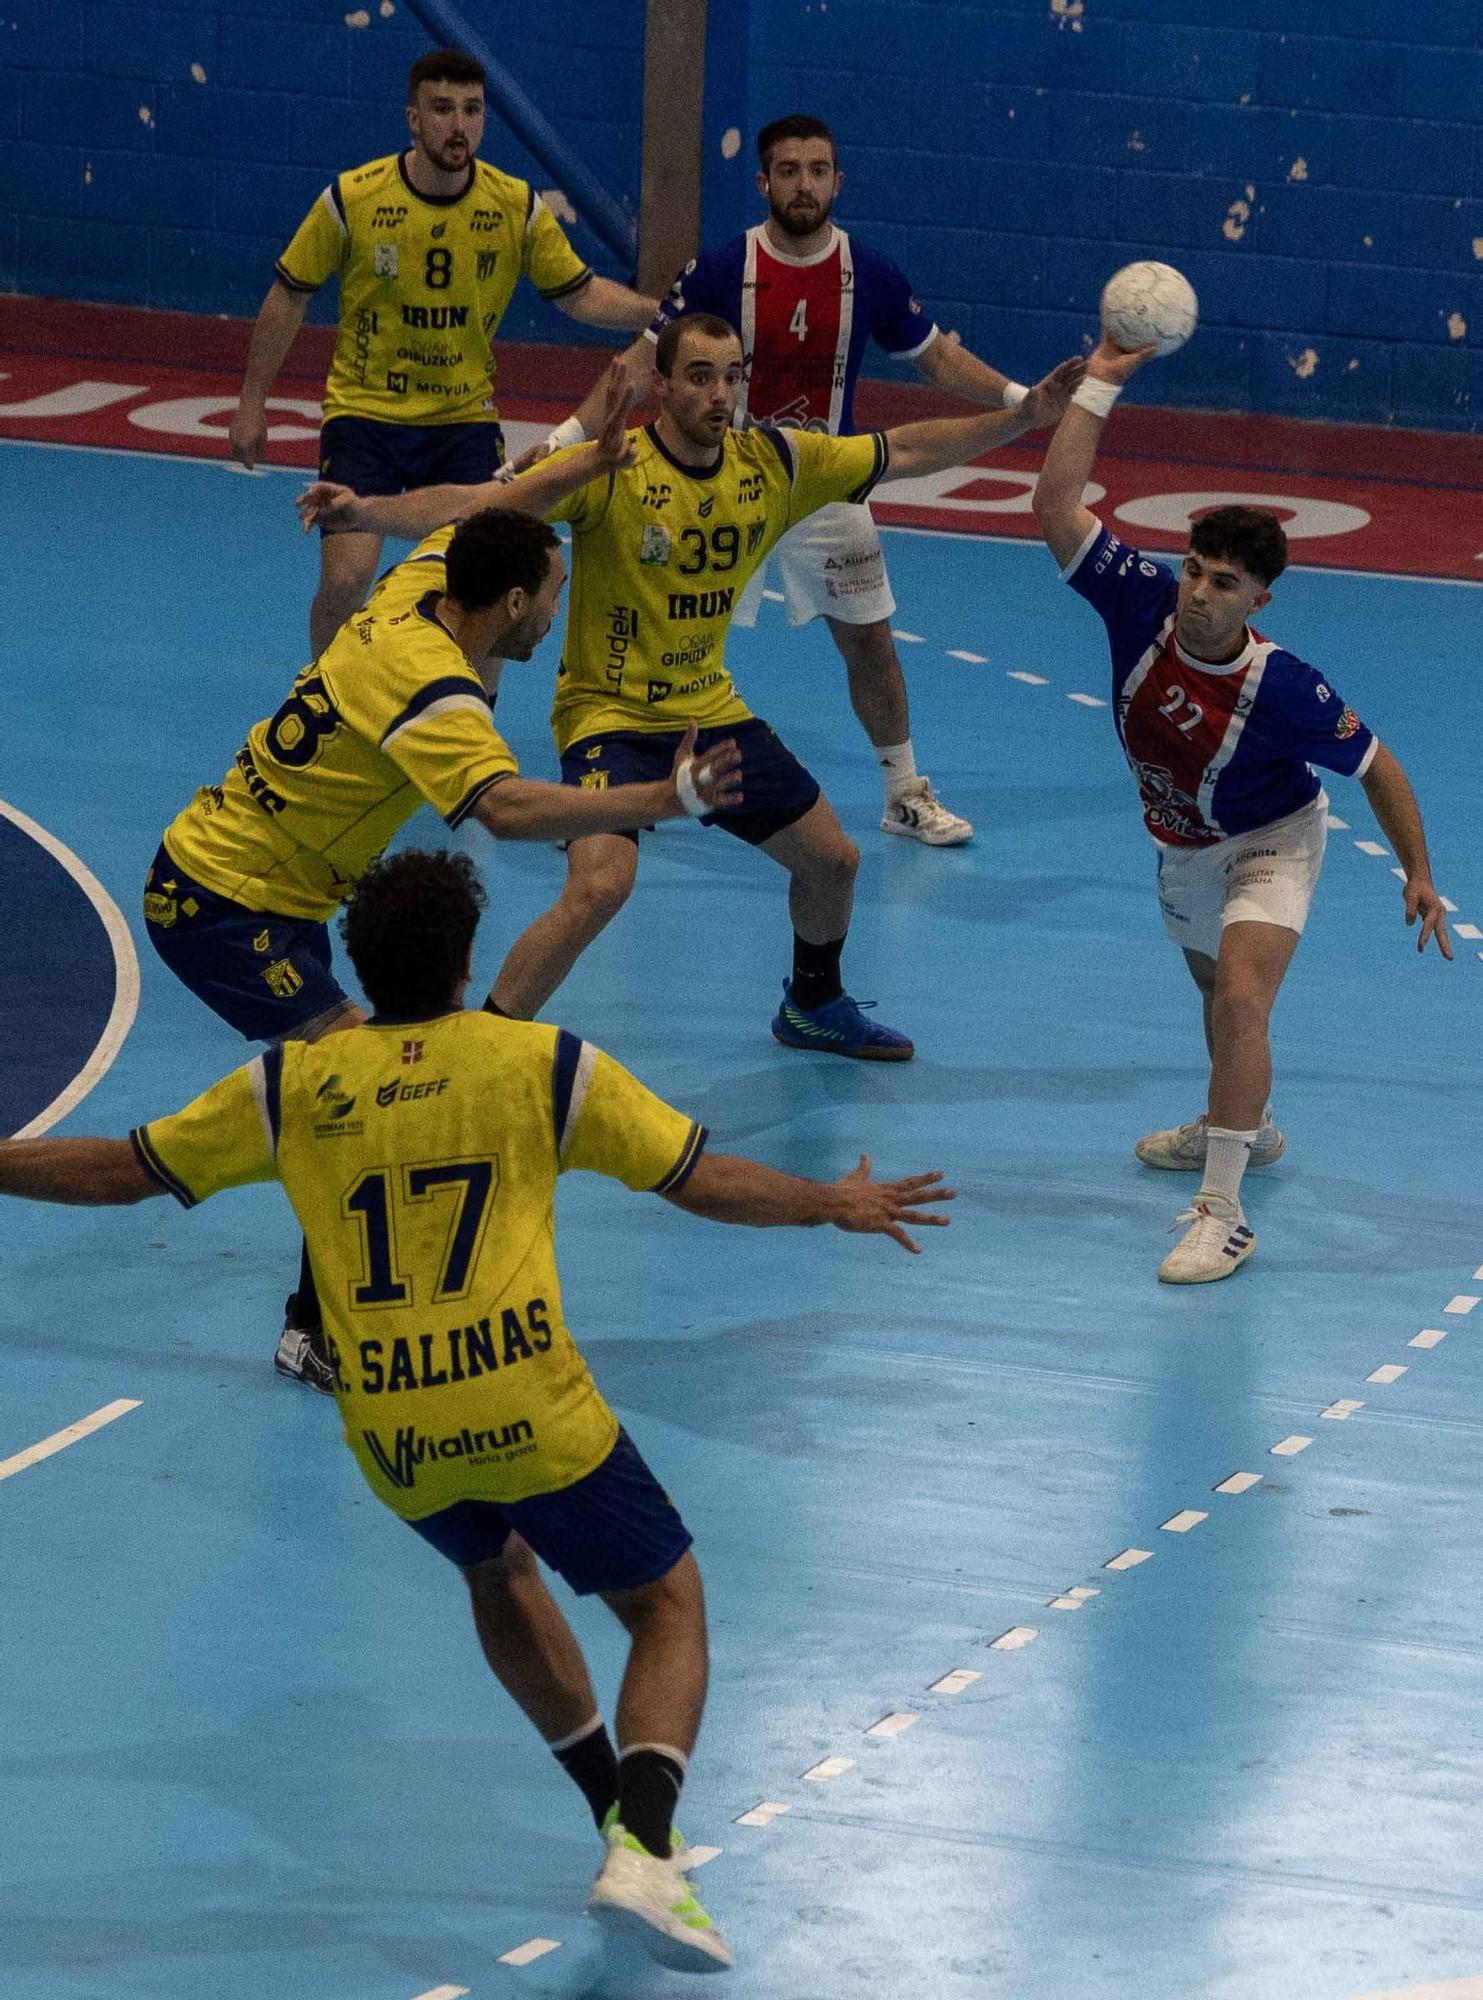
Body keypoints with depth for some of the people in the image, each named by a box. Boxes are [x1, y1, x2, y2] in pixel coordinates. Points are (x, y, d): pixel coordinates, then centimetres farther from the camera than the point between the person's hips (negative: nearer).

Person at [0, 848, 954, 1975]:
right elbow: (706, 1181, 8)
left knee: (499, 1574, 33)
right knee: (669, 1608, 11)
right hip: (531, 1411, -3)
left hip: (390, 1440, 3)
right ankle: (644, 1847, -11)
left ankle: (619, 1809, 32)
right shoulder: (545, 1064, 3)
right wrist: (835, 1205, 24)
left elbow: (118, 1172, 14)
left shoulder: (290, 1087, 8)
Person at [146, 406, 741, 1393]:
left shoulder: (412, 594, 0)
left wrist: (593, 459, 27)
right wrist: (668, 799, -48)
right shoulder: (432, 688, -27)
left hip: (203, 874, 10)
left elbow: (481, 518, 23)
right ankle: (318, 1332, -14)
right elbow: (509, 808, -44)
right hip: (228, 906, -10)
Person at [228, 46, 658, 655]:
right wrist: (252, 403, 2)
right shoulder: (352, 198, -13)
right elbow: (288, 296, -1)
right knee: (345, 580, -12)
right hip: (363, 414, -2)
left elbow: (578, 293, 3)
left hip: (464, 419, 2)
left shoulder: (517, 206, -8)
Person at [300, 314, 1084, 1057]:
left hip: (711, 712, 6)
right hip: (609, 714, -6)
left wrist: (1025, 418, 4)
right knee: (600, 886, -28)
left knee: (833, 860, 15)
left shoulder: (774, 463, -5)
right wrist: (364, 510, -46)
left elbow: (904, 452, 7)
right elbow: (475, 504, -30)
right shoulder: (608, 470, -21)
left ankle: (813, 1006, 46)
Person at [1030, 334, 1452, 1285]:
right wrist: (1101, 384, -36)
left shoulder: (1285, 690, -34)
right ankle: (1247, 1126, 56)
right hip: (1182, 848, 6)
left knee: (1239, 998, -26)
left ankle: (1222, 1214, -27)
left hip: (1270, 844, -6)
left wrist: (1420, 876, -18)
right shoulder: (1144, 604, -25)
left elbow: (1376, 767, -19)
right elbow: (1058, 506, -30)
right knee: (1218, 989, 28)